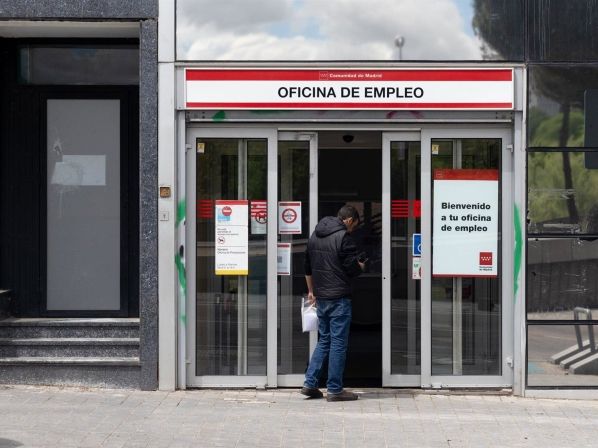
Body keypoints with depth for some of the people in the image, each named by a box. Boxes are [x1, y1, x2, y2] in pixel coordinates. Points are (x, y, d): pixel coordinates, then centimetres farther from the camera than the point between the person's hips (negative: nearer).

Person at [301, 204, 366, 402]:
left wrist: (311, 291, 27)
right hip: (339, 298, -8)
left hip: (321, 297, 8)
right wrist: (361, 266, 8)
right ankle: (334, 389, 2)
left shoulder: (314, 236, 13)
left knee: (324, 340, 16)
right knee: (338, 343, -1)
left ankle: (310, 383, 12)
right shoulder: (344, 237, -13)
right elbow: (352, 268, -14)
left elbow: (308, 267, 19)